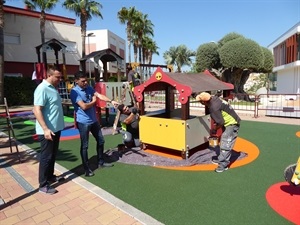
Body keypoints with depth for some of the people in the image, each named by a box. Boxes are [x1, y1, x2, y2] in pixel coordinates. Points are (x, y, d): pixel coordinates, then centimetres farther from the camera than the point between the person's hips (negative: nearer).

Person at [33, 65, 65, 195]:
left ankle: (50, 176, 34)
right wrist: (45, 129, -29)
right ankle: (43, 185, 13)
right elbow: (37, 110, -23)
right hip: (47, 130, -9)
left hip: (56, 128, 9)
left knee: (53, 155, 19)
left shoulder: (53, 88, 12)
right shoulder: (42, 89, -17)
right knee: (46, 157, 1)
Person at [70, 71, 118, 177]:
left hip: (94, 120, 8)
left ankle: (101, 162, 31)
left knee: (100, 140, 15)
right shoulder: (74, 92, -16)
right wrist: (93, 101, -7)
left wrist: (111, 101, -20)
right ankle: (86, 168, 16)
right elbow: (84, 106, -25)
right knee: (84, 145, 3)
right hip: (83, 122, -8)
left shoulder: (89, 88, 6)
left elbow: (99, 95, -5)